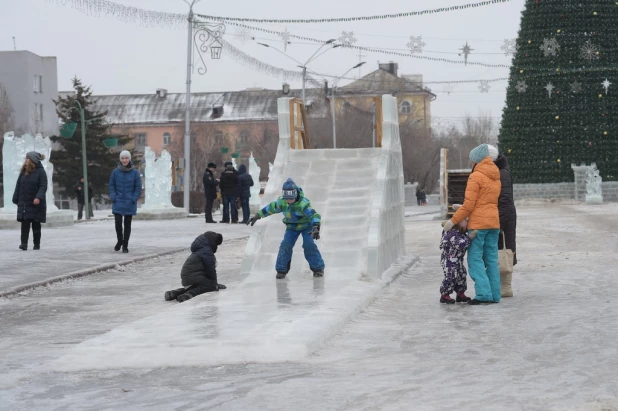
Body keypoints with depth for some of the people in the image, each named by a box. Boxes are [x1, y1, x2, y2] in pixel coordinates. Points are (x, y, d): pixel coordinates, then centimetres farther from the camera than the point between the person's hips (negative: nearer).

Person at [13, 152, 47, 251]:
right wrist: (16, 199, 7)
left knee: (36, 225, 5)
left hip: (36, 203, -4)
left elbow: (43, 186, -14)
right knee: (25, 224, -5)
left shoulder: (40, 172, -6)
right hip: (24, 203, 4)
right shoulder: (23, 172, 9)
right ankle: (24, 243, -9)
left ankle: (37, 244, 12)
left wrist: (39, 197, -27)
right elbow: (18, 186, 12)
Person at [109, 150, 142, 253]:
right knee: (118, 222, -10)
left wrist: (133, 199, -8)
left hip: (130, 204, 0)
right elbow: (111, 186, 7)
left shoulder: (135, 172, -2)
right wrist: (114, 198, -6)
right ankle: (119, 240, 15)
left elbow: (138, 188, 2)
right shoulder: (115, 172, 1)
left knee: (127, 224, 5)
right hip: (118, 203, 0)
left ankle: (125, 245, 15)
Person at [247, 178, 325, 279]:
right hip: (292, 226, 4)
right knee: (286, 245, -12)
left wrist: (315, 228, -59)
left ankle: (318, 268, -6)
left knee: (309, 245, -21)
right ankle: (281, 270, 2)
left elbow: (314, 215, -43)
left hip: (306, 225, -4)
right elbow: (271, 208, 1)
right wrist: (257, 216, 7)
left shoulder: (303, 203, -35)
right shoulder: (282, 202, -17)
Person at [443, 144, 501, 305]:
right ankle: (494, 294, 6)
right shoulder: (496, 178, 14)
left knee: (475, 259, -5)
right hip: (494, 223, 8)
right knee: (492, 259, 8)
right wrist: (461, 209, 15)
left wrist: (453, 221, -7)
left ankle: (483, 293, -15)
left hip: (478, 224, -7)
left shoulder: (475, 177, -10)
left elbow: (469, 205, -14)